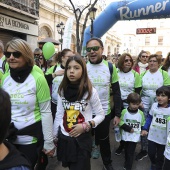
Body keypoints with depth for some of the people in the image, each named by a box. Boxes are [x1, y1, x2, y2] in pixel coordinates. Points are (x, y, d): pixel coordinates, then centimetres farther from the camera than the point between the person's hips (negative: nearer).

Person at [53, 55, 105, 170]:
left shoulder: (90, 91, -11)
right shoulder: (62, 90, -1)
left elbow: (101, 115, -4)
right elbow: (59, 115, 4)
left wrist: (86, 125, -17)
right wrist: (54, 136, 8)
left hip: (82, 139, -3)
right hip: (63, 138, 4)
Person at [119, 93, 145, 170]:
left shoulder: (141, 113, -6)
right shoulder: (124, 111, -9)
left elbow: (143, 125, 5)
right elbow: (121, 123, -8)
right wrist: (128, 128, -18)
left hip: (135, 136, -1)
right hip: (126, 135, 1)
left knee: (130, 152, -2)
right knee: (126, 151, 19)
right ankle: (127, 163, 41)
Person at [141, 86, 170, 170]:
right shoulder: (154, 105, -7)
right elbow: (149, 117, 5)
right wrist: (145, 129, 1)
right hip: (152, 136, 3)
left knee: (160, 156, 16)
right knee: (151, 153, 18)